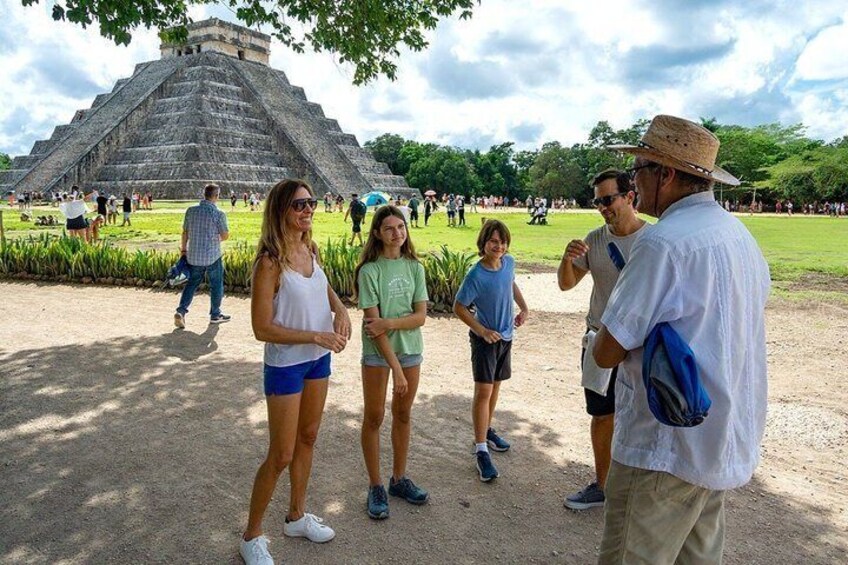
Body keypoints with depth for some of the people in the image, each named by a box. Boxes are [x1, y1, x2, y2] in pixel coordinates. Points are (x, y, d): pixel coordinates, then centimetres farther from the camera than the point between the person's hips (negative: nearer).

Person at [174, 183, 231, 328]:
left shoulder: (191, 211, -1)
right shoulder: (218, 214, -14)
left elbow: (185, 232, 5)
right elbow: (225, 236, -8)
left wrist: (183, 249, 18)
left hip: (193, 256, 4)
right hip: (213, 256, -4)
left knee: (191, 283, 17)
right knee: (216, 285, 12)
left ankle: (181, 311, 3)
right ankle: (215, 314, 22)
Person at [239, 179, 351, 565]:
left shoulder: (311, 250, -1)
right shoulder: (270, 262, -22)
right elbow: (262, 328, -22)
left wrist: (340, 310, -2)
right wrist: (317, 336, -22)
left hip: (318, 359, 7)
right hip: (285, 365, -7)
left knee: (308, 438, 20)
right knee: (281, 456, 3)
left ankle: (297, 517, 41)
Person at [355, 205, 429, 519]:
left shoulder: (415, 267, -1)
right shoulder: (370, 271, -13)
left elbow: (421, 316, -5)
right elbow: (373, 323, -17)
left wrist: (389, 322, -22)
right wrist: (395, 367, -21)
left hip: (410, 349, 4)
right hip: (377, 352, -4)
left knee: (403, 415, 16)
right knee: (374, 418, 7)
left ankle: (399, 479, 32)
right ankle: (375, 487, 23)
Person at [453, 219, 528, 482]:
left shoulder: (509, 262, -5)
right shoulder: (476, 276, -23)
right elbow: (458, 307, -16)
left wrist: (523, 307, 6)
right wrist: (483, 331, -21)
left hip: (505, 335, 7)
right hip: (485, 338, -6)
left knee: (495, 385, 19)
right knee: (483, 391, -6)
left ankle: (487, 430, 38)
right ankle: (481, 450, 0)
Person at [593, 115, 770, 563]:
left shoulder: (663, 242, -20)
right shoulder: (740, 234, 10)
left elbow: (607, 352, -18)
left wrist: (601, 339, 2)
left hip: (668, 448, -9)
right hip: (726, 443, 10)